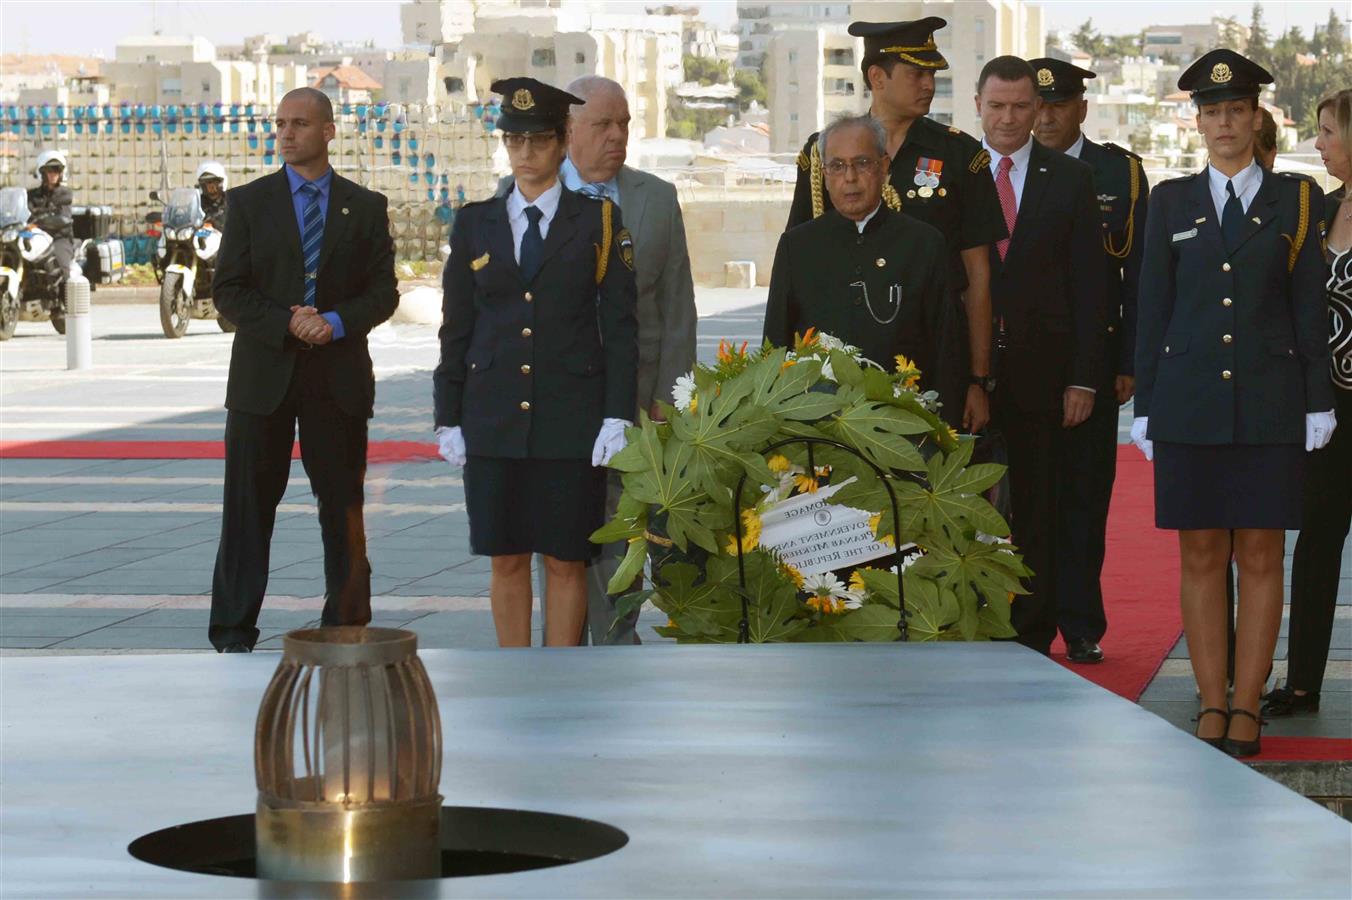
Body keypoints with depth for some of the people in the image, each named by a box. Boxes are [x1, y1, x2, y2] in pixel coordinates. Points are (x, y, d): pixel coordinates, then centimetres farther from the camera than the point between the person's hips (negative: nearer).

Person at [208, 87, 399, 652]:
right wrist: (286, 324, -14)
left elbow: (383, 292, 4)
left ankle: (346, 627, 13)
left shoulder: (365, 207, 8)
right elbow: (228, 292, 0)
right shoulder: (249, 202, 5)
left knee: (342, 506, 4)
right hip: (263, 376, 0)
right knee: (248, 506, 1)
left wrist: (336, 322, -14)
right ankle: (234, 637, 6)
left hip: (339, 376, 1)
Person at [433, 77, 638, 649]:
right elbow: (456, 328, 11)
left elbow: (620, 325, 0)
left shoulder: (597, 221, 3)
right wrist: (448, 418, 5)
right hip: (493, 423, 2)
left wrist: (618, 415, -8)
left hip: (572, 421, -2)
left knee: (566, 560, 0)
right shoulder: (475, 223, 9)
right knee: (506, 559, 5)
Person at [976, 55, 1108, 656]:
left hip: (1041, 373, 0)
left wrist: (1084, 378, -4)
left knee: (1038, 512, 5)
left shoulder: (1070, 179, 5)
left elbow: (1089, 285, 4)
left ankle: (1031, 640, 12)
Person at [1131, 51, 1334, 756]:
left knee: (1260, 557, 0)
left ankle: (1246, 708, 5)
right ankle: (1211, 705, 8)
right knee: (1200, 557, 2)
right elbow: (1152, 309, 8)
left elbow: (1309, 306, 4)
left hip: (1269, 404, -1)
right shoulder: (1171, 202, 8)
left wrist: (1317, 403, 0)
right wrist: (1145, 405, 4)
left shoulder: (1295, 200, 5)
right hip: (1189, 404, 1)